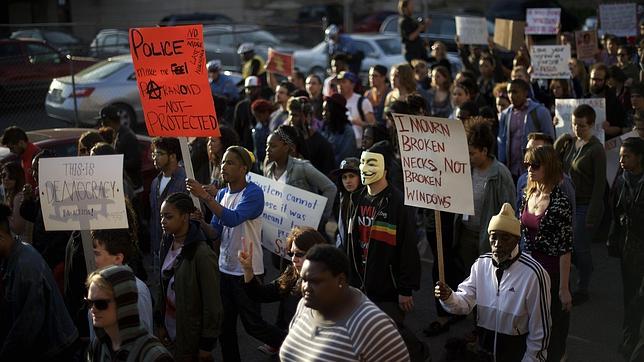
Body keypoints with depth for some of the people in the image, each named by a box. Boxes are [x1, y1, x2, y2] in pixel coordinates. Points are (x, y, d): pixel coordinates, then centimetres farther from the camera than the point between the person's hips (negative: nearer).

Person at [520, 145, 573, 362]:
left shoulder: (560, 202, -19)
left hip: (551, 271, -6)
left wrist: (564, 288, -17)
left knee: (553, 326, 11)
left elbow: (565, 248, -18)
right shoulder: (528, 195, 1)